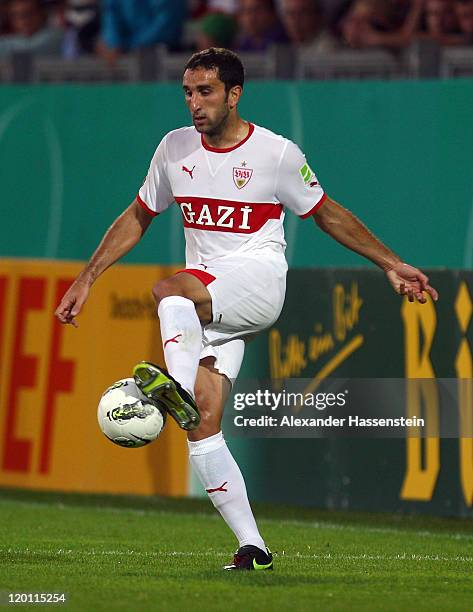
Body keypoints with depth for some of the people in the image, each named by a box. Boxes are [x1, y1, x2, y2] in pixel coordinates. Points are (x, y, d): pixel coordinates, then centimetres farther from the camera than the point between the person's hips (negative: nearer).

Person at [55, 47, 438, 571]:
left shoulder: (277, 153, -2)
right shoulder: (175, 148, 9)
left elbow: (327, 214, 10)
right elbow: (137, 218, 19)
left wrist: (390, 265, 10)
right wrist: (86, 280, 14)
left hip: (258, 278, -5)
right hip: (203, 299, 5)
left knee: (170, 291, -36)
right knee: (203, 425, -10)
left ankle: (179, 386, -63)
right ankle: (251, 546, -8)